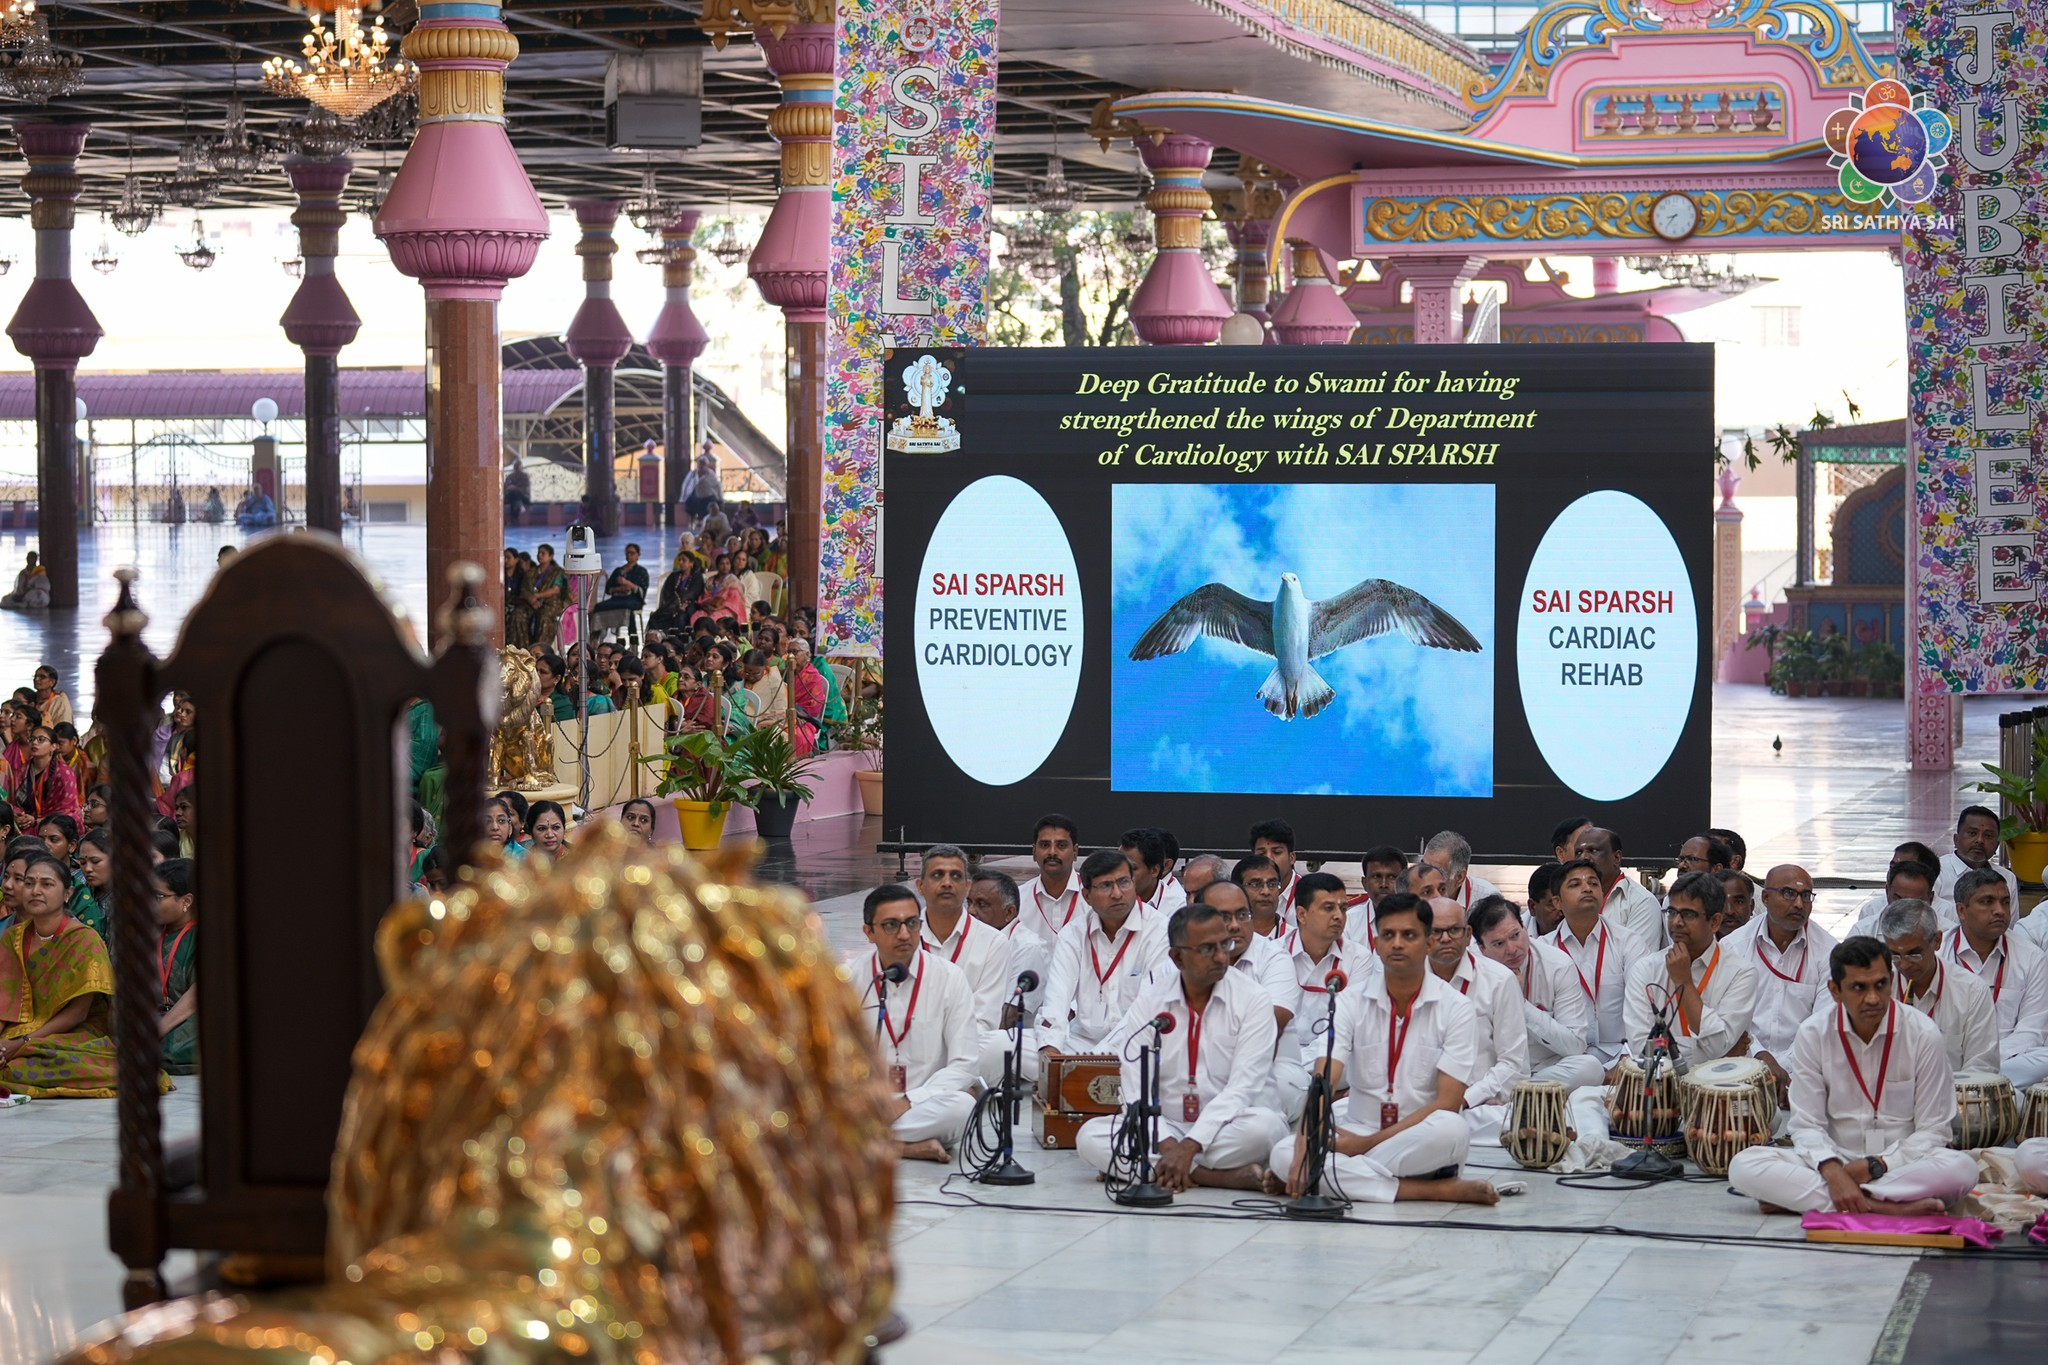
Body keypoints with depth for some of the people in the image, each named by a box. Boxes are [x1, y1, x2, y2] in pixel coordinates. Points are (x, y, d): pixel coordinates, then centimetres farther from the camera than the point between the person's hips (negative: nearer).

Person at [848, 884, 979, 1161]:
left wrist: (906, 1102, -17)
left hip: (923, 1106, -1)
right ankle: (910, 1147, -22)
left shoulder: (949, 979, -1)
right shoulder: (847, 977, 2)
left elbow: (965, 1065, -5)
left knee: (963, 1106, -34)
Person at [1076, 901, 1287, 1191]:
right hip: (1163, 1130, 3)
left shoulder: (1252, 998, -4)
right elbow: (1135, 1089, -4)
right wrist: (1167, 1144, -22)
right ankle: (1219, 1176, -30)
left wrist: (1189, 1146, -23)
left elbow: (1243, 1088, -12)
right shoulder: (1150, 999, 2)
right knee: (1090, 1135, -24)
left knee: (1267, 1125, -34)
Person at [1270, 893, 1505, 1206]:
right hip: (1357, 1132, 3)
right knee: (1283, 1153, -28)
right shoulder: (1351, 1002, 1)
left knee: (1452, 1130, -37)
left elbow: (1447, 1103, -10)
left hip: (1423, 1143, -3)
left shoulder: (1456, 1009, -3)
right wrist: (1305, 1148, -30)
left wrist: (1368, 1143, -18)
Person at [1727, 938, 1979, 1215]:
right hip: (1836, 1159, 1)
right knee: (1744, 1166, -25)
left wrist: (1874, 1167, -16)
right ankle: (1885, 1207, -32)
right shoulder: (1813, 1034, -1)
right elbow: (1807, 1125, -3)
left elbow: (1932, 1130, -3)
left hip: (1902, 1163, -1)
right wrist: (1833, 1172, -24)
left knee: (1962, 1169, -35)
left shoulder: (1922, 1034, -5)